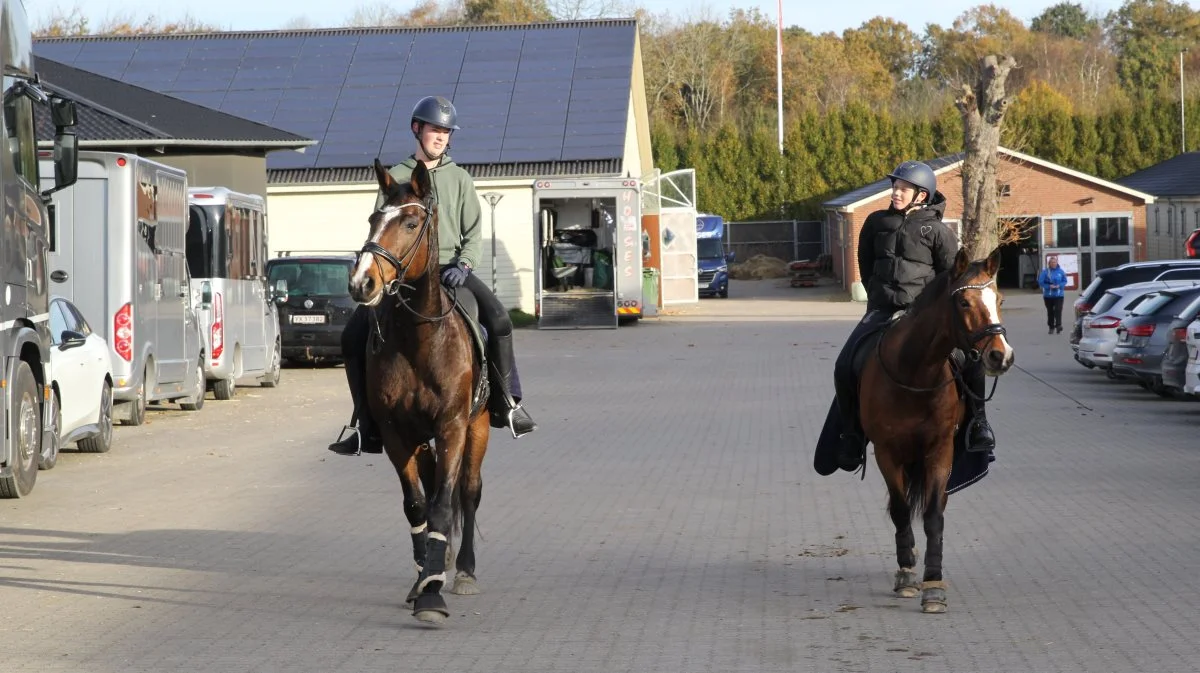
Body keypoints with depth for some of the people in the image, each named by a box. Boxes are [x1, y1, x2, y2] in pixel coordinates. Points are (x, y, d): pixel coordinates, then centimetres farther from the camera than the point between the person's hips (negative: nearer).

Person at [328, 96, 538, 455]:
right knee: (354, 336, -12)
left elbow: (473, 232, 6)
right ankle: (368, 428, -4)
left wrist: (463, 265, -12)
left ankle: (507, 404, -12)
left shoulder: (459, 179, 11)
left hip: (451, 268, 0)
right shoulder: (396, 177, 8)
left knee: (498, 318, -25)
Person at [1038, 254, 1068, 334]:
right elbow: (1040, 282, -6)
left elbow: (1065, 281, 5)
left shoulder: (1060, 271, -1)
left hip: (1058, 294, -1)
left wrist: (1059, 285, -14)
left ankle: (1058, 326, -18)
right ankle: (1051, 327, 20)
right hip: (1048, 295, 1)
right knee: (1050, 311, 9)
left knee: (1058, 310, -14)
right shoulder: (1045, 271, -5)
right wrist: (1049, 286, -17)